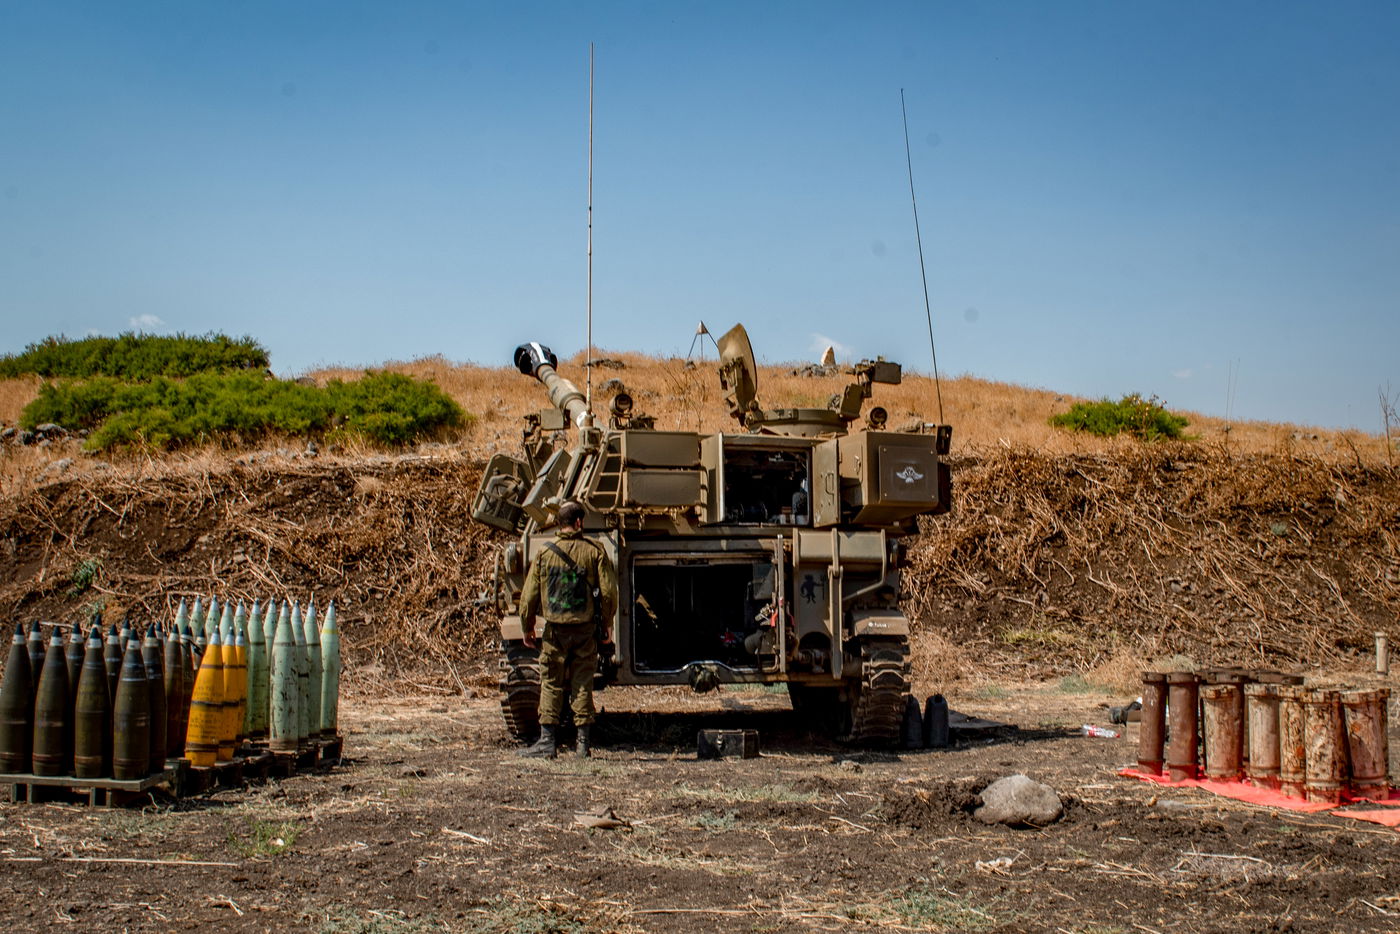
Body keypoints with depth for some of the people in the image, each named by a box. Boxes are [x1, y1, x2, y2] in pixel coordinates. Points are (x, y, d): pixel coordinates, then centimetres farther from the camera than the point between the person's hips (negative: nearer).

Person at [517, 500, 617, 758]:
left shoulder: (544, 553, 0)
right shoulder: (594, 552, -4)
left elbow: (529, 597, 2)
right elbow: (609, 592, -6)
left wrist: (527, 629, 14)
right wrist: (605, 625, 7)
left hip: (555, 631, 0)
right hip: (585, 630, 0)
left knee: (551, 684, 6)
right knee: (582, 684, 7)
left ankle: (548, 741, 4)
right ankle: (584, 742, 9)